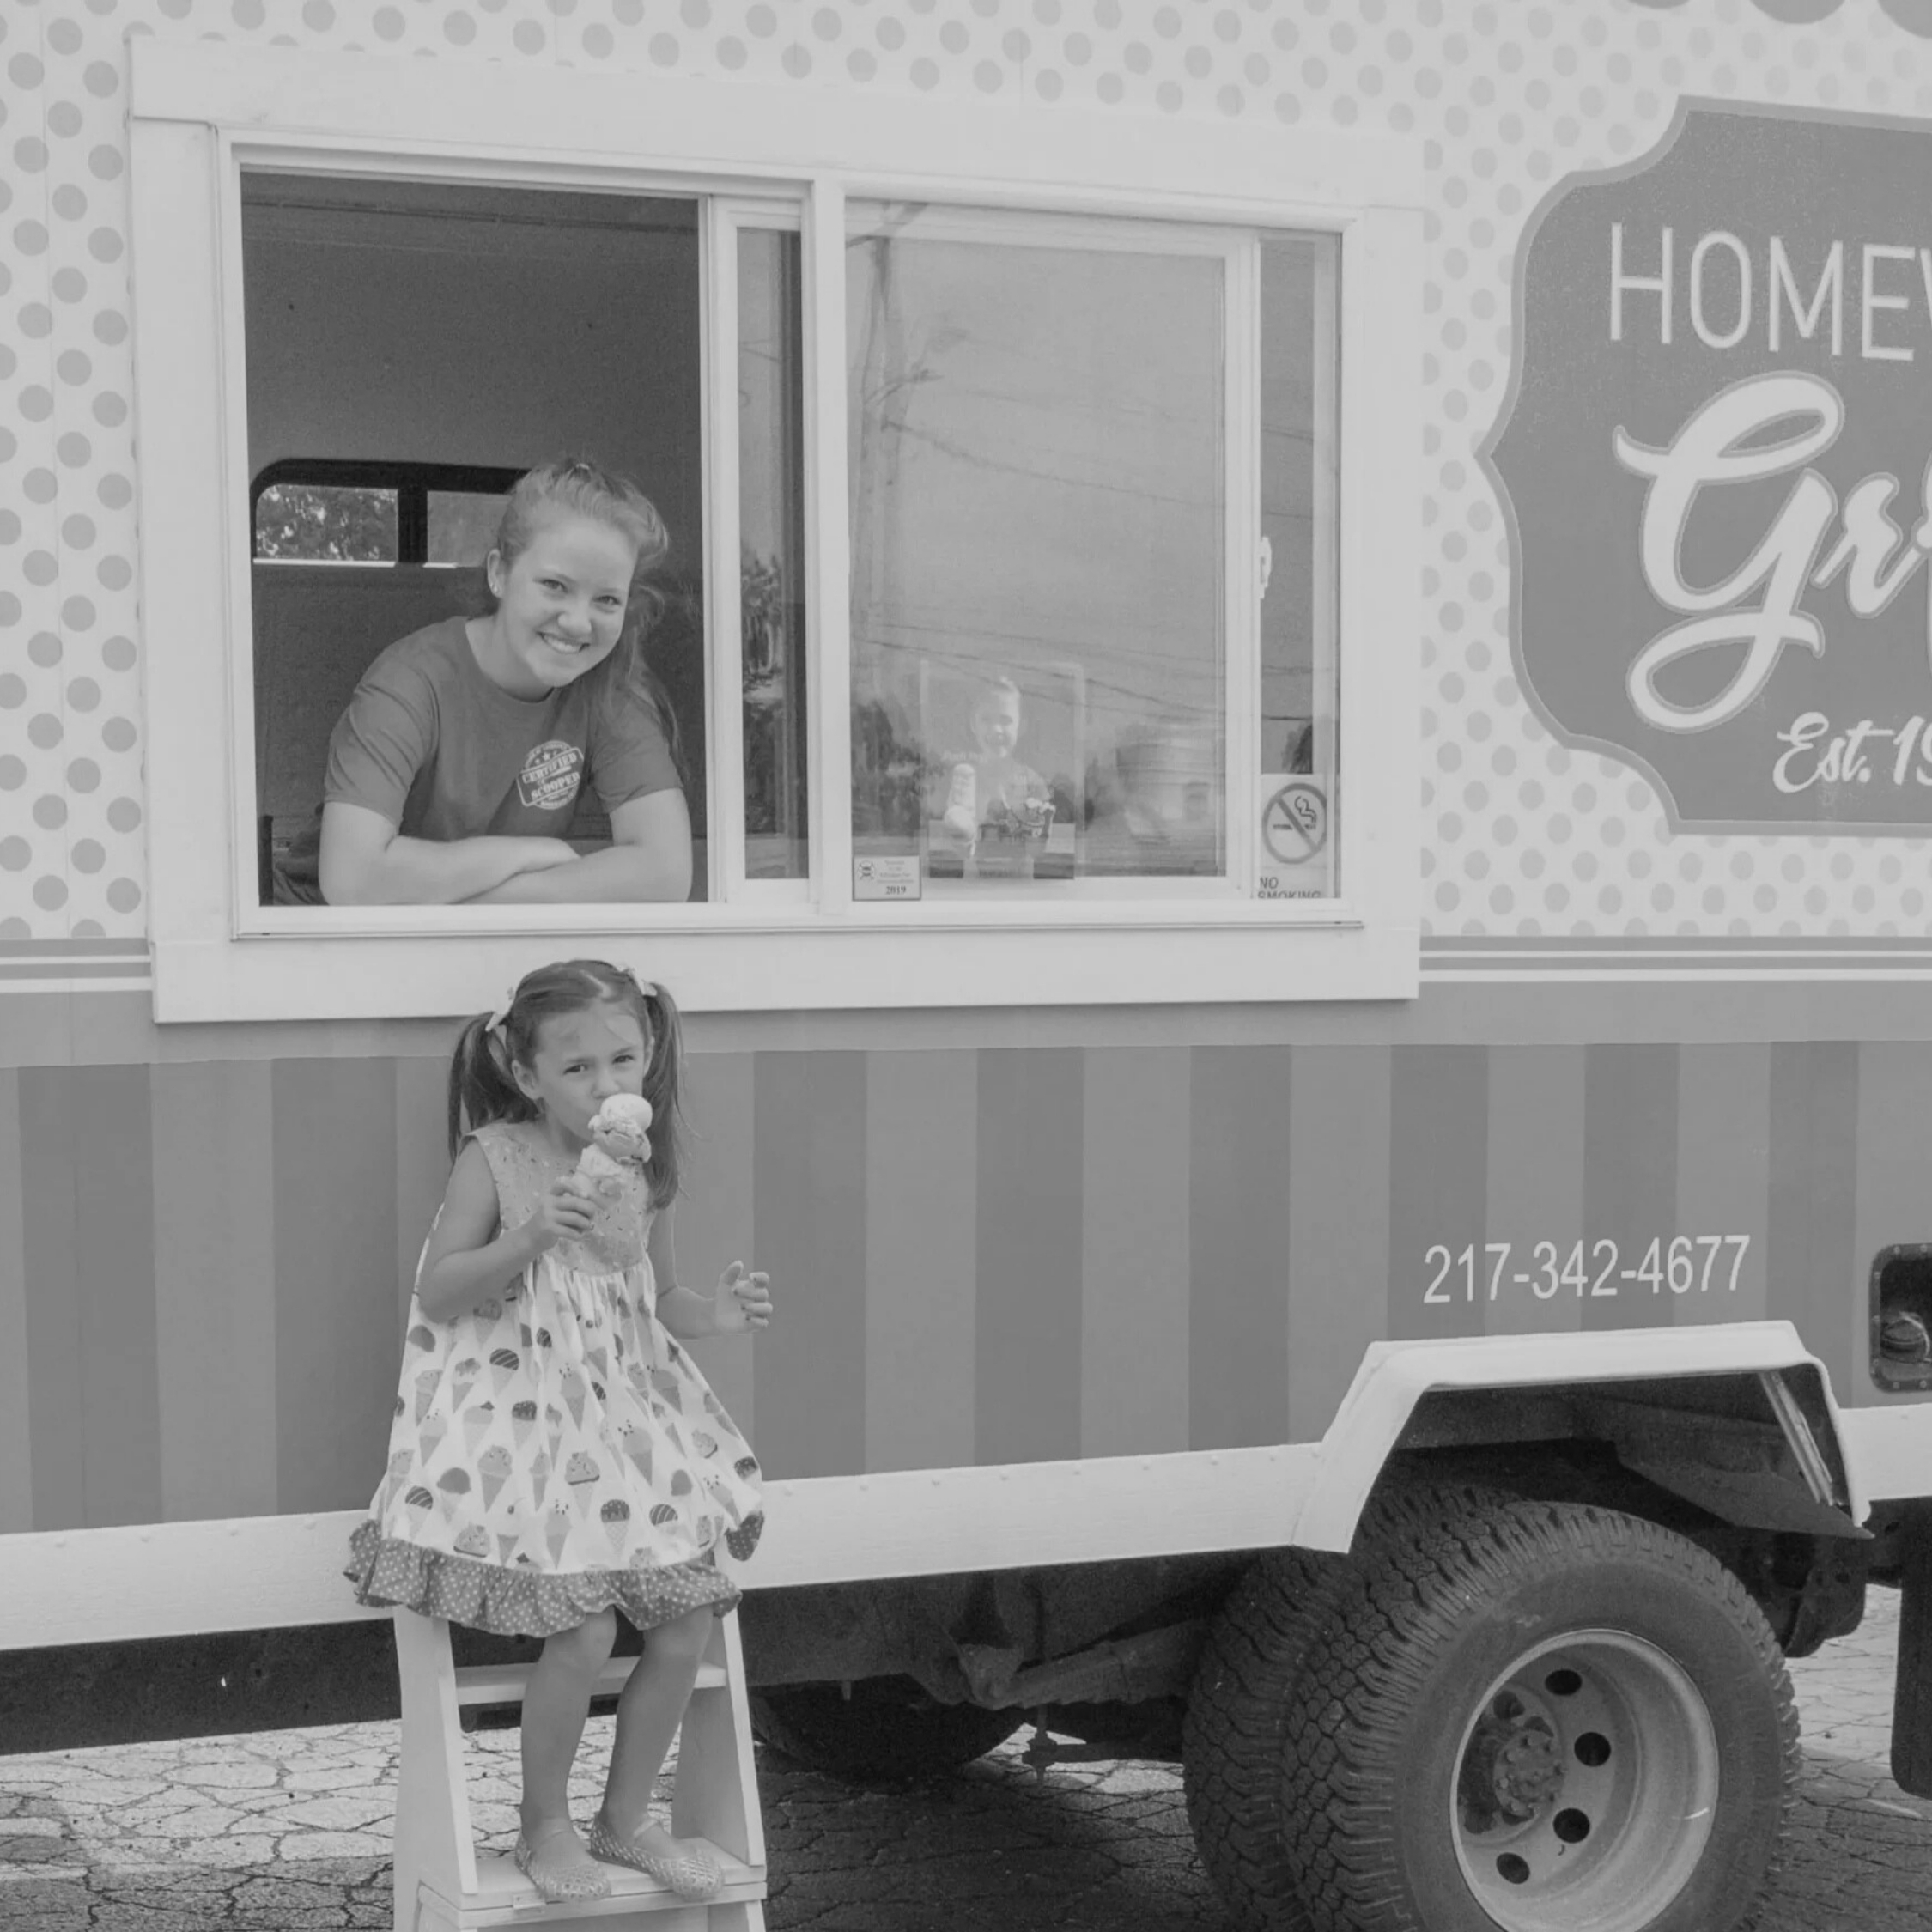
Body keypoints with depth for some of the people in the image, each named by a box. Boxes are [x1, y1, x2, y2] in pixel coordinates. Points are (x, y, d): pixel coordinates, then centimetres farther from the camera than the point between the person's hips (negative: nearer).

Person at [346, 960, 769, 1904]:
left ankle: (626, 1816, 19)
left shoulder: (642, 1173, 5)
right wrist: (530, 1237, -26)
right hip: (522, 1422, -6)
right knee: (586, 1629, -17)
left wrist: (716, 1311, -5)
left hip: (626, 1414, 6)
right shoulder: (493, 1159, -8)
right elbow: (436, 1297, -12)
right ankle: (544, 1826, 9)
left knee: (688, 1619, -2)